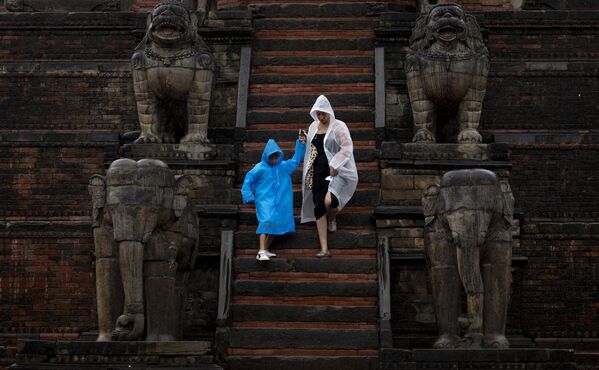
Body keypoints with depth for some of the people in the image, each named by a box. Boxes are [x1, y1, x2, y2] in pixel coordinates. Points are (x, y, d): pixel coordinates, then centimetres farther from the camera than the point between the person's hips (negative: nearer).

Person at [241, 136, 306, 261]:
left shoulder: (283, 166, 11)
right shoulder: (260, 168, -3)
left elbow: (295, 160, 22)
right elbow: (248, 179, 0)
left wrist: (301, 144, 17)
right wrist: (248, 196, -5)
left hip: (279, 202, 6)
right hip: (264, 200, -6)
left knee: (276, 224, 1)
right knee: (266, 221, -23)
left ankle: (265, 250, 14)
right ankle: (261, 252, -28)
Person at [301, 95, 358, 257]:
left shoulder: (339, 126, -6)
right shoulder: (313, 127, 12)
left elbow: (347, 148, -14)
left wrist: (334, 166, -21)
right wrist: (309, 174, 19)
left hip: (336, 171, -5)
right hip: (318, 171, 6)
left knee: (329, 201, -27)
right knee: (318, 207, -2)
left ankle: (332, 218, 13)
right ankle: (324, 249, 3)